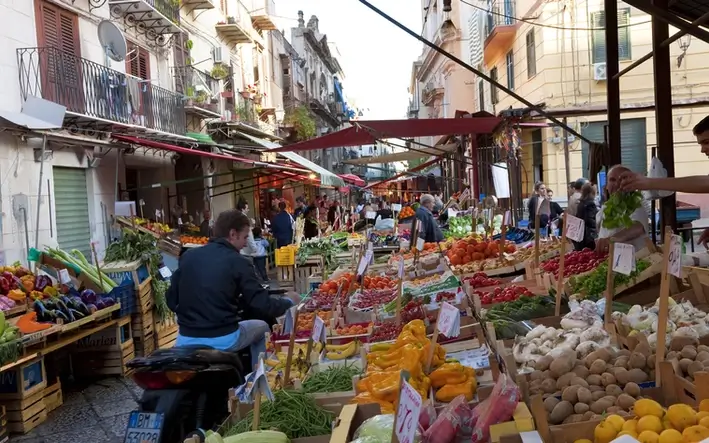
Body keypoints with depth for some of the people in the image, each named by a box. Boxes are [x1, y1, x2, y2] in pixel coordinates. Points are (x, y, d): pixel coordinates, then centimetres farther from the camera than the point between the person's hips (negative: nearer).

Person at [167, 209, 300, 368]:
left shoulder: (188, 256, 3)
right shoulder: (237, 262, -8)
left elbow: (171, 301, 9)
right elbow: (262, 305, -8)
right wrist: (289, 301, 11)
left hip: (186, 339, 4)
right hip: (223, 340, -4)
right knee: (261, 327, 26)